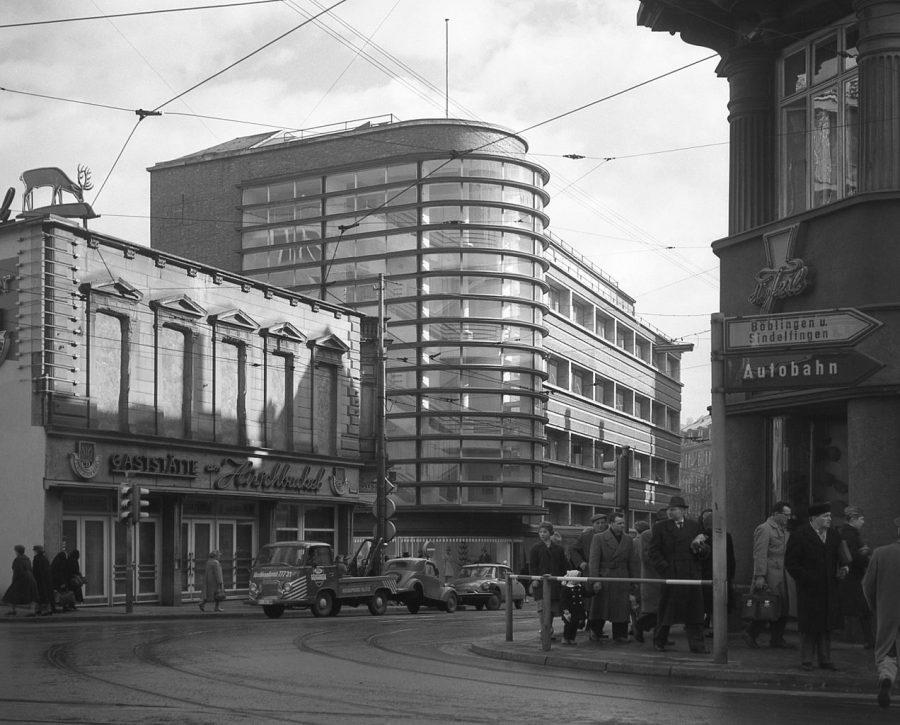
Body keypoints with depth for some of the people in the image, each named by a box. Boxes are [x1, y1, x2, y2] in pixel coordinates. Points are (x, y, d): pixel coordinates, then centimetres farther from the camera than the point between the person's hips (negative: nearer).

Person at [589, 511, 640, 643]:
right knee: (600, 608, 1)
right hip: (604, 579, -3)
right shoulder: (599, 538, 0)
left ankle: (620, 636, 6)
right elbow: (593, 561, -4)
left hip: (622, 580, 3)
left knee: (622, 610, -1)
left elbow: (632, 563, 14)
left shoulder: (628, 540, 12)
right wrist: (595, 580, -12)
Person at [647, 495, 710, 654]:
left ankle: (697, 645, 3)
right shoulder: (660, 527, 6)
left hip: (692, 576, 2)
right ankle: (659, 642, 20)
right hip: (670, 576, -2)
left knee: (694, 612, -1)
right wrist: (665, 569, -8)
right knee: (666, 612, 5)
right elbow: (654, 552, 3)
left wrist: (699, 547, -10)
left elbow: (706, 552, 12)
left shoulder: (694, 527, 13)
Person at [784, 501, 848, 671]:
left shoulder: (834, 536, 11)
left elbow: (837, 559, 18)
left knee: (827, 625, 8)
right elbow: (790, 563, -7)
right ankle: (806, 660, 9)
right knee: (809, 627, 0)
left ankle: (825, 660, 16)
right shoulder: (799, 536, -7)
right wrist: (807, 579, -14)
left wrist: (840, 570, -4)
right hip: (809, 589, -5)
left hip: (829, 590, 5)